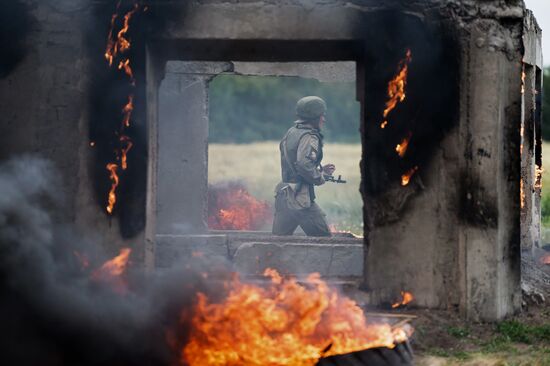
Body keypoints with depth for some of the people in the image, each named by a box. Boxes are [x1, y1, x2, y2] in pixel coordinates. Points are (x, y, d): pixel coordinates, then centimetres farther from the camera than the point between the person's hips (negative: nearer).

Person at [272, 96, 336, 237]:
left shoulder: (291, 133, 16)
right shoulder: (309, 137, -12)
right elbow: (303, 165, -25)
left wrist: (321, 169, 23)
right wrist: (320, 178, -9)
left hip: (283, 195, 9)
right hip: (300, 198, -9)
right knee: (325, 241, 0)